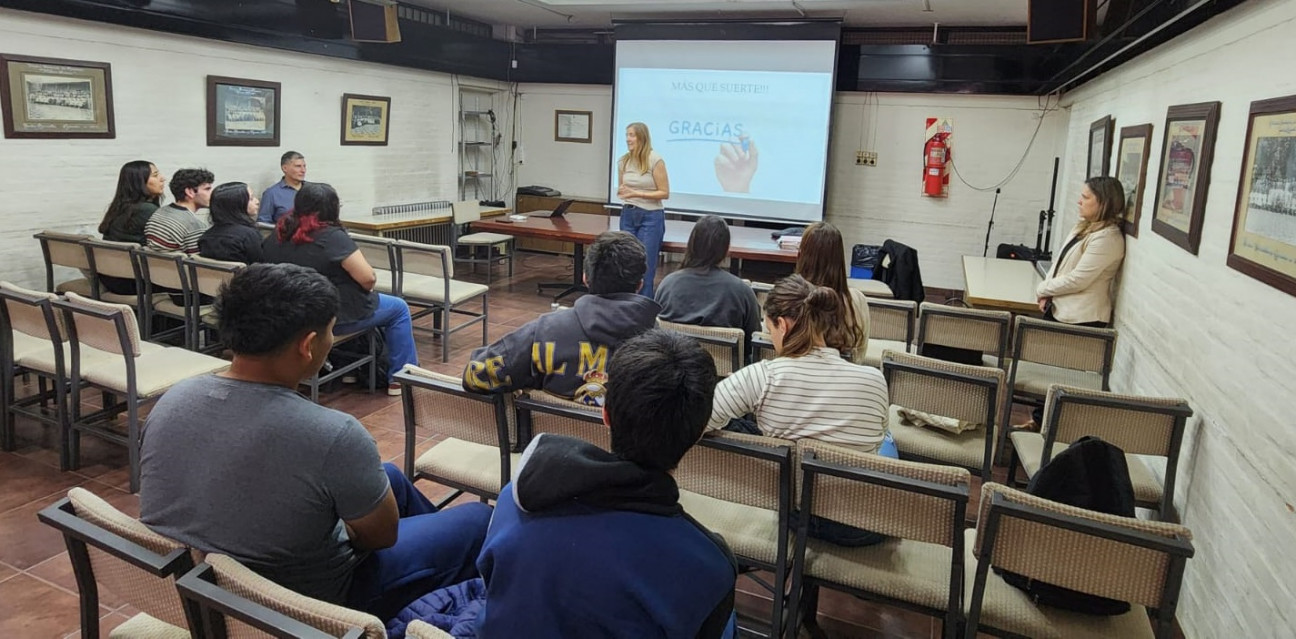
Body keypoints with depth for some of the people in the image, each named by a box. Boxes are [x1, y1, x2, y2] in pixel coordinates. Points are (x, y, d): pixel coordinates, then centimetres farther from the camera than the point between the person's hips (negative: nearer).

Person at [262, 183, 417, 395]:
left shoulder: (277, 235, -1)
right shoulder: (331, 236, -22)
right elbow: (368, 278, -24)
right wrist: (365, 287, -1)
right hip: (333, 319, -8)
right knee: (398, 308, 13)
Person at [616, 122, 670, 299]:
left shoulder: (655, 160, -11)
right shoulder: (623, 161, 5)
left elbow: (664, 193, -11)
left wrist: (637, 194, -18)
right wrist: (621, 192, -6)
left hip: (651, 217, -5)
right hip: (628, 215, 5)